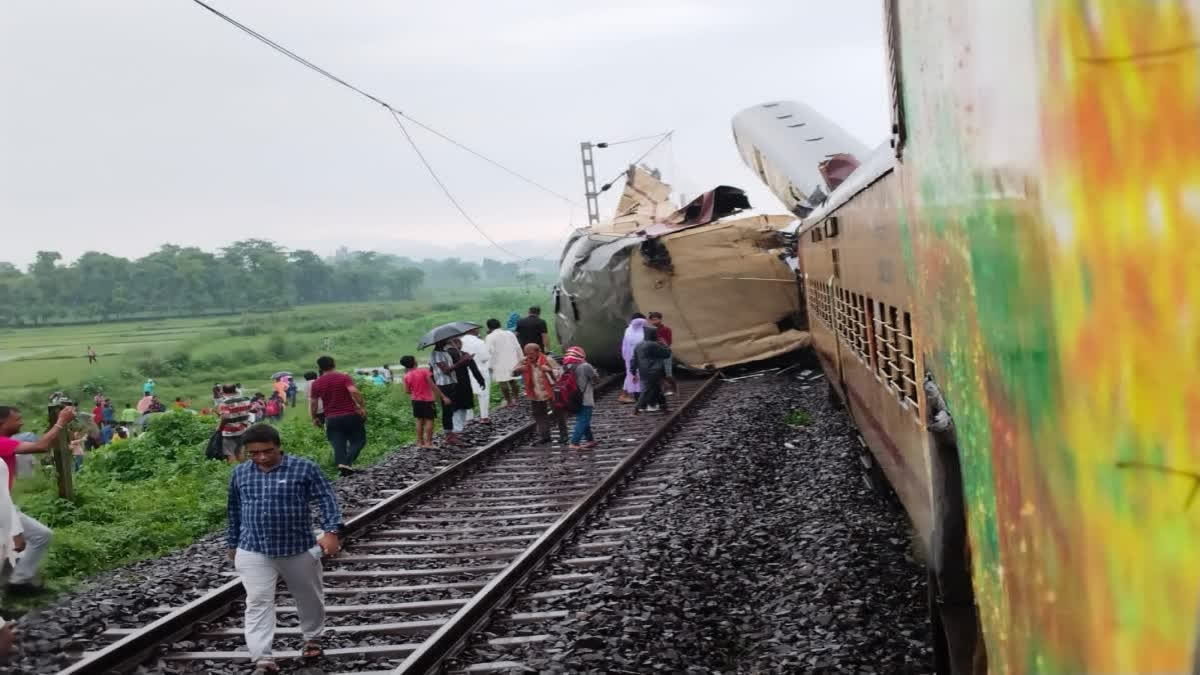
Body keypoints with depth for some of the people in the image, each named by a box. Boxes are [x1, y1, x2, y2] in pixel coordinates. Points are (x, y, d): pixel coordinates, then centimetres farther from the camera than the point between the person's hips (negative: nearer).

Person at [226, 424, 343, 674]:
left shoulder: (304, 468, -9)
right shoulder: (240, 474, 4)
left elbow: (327, 499, -11)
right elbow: (234, 511, 16)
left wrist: (331, 532, -24)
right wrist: (233, 543, 21)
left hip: (300, 549, -1)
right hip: (253, 552, 1)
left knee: (309, 598, 16)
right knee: (258, 603, -8)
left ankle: (312, 639, 40)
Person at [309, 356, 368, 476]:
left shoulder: (316, 383, 5)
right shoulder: (344, 377, -4)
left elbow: (312, 403, 9)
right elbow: (354, 391, -20)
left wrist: (315, 418, 22)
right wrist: (362, 406, -14)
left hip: (332, 419, 2)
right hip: (351, 415, -2)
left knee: (338, 445, 6)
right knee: (358, 441, 6)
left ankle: (340, 465, -11)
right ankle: (346, 463, -15)